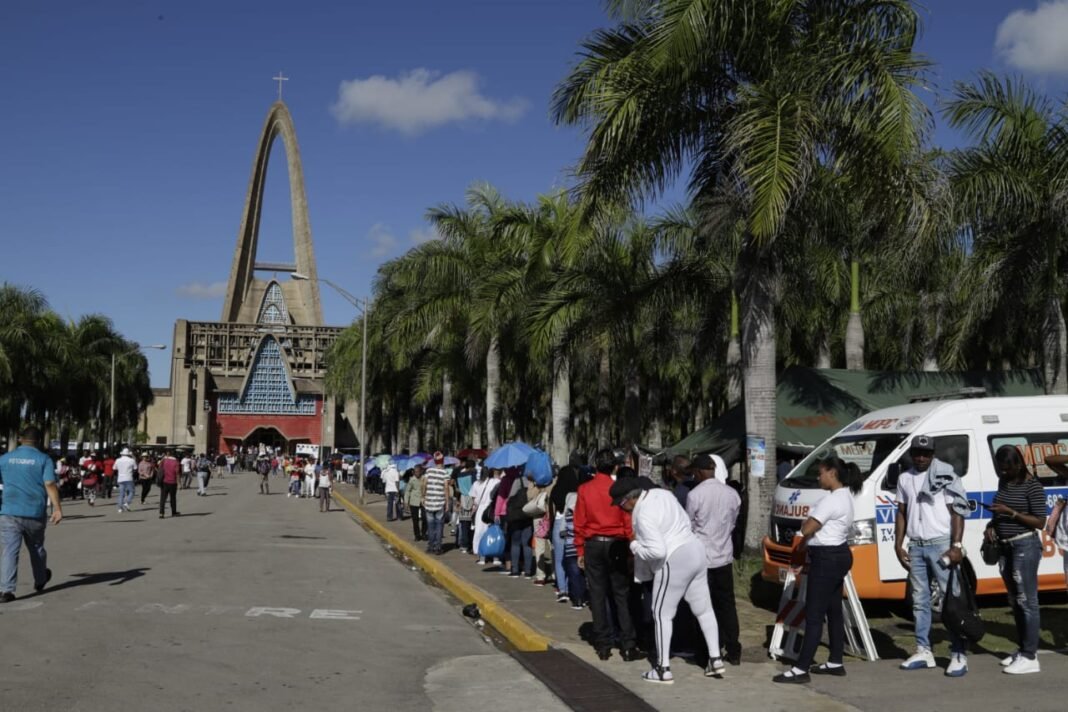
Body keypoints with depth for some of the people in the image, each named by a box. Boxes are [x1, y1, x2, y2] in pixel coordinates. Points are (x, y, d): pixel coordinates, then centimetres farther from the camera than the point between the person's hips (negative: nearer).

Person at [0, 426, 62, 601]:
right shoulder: (44, 459, -2)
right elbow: (50, 484, -12)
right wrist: (57, 508, -14)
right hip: (35, 513, 0)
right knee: (36, 548, 19)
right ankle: (40, 581, 38)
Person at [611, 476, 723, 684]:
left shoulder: (643, 515, -21)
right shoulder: (661, 493, 5)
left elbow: (658, 551, -25)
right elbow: (685, 521, 14)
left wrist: (635, 546, -10)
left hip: (674, 562, -9)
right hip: (694, 551, 9)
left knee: (662, 614, 4)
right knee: (703, 609, 15)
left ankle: (663, 670, 8)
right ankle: (715, 659, 19)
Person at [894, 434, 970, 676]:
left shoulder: (945, 475, -5)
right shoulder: (905, 479, 11)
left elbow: (957, 512, -8)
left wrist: (956, 545, -16)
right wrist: (898, 545, 8)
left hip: (940, 545, -6)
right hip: (915, 547, 6)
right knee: (920, 600, 10)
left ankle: (959, 654, -4)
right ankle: (923, 651, 17)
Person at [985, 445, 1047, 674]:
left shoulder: (1032, 485, -12)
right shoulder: (1004, 481, 11)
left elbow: (1040, 522, -12)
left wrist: (1010, 512, -20)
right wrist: (992, 525, 3)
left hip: (1025, 546, -8)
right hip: (1005, 546, 8)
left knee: (1027, 601, -7)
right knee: (1015, 601, 13)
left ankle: (1030, 657, -5)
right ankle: (1022, 650, 22)